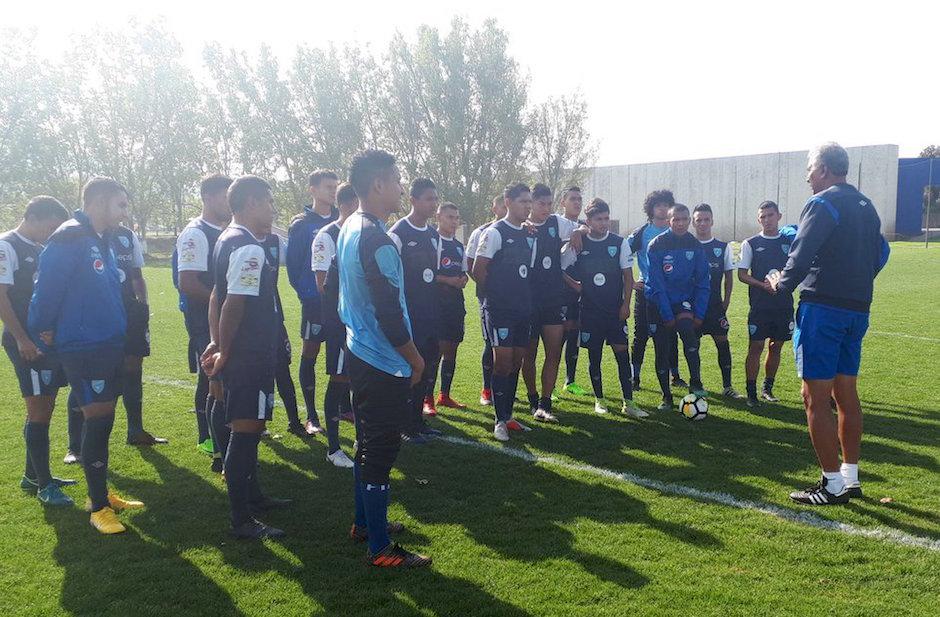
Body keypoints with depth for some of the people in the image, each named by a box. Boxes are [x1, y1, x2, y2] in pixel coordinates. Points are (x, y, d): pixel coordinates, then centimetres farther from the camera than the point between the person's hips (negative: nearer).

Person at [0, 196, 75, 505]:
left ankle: (33, 475, 29)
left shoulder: (41, 249, 14)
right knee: (38, 413, -3)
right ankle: (44, 485, 6)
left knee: (44, 409, 15)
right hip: (27, 343, -8)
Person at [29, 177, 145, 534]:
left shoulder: (102, 241, 13)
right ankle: (98, 507, 9)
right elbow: (46, 290, -16)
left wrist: (122, 341, 17)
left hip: (110, 347, 9)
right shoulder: (69, 239, -15)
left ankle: (100, 494, 29)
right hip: (83, 349, -8)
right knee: (97, 422, -3)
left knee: (102, 422, 16)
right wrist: (44, 334, -6)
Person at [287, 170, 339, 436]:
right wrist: (304, 292, -5)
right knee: (310, 354, 2)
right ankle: (311, 417, 11)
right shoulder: (301, 223, -4)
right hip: (314, 301, -4)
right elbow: (293, 262, -4)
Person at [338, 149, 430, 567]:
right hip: (385, 364, -10)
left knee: (367, 444, 21)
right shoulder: (377, 242, -22)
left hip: (360, 354, 10)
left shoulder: (349, 229, 9)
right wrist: (415, 359, -9)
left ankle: (364, 523, 36)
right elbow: (390, 316, -23)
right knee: (381, 452, -1)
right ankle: (381, 549, 10)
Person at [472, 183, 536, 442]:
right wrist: (498, 292, 0)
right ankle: (500, 421, 2)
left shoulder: (530, 235, 13)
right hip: (499, 310, -7)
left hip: (523, 309, 7)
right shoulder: (495, 232, -9)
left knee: (516, 362, 9)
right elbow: (478, 270, -9)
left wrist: (524, 296, 13)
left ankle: (508, 415, 20)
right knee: (503, 361, -8)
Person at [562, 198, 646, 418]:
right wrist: (574, 285, -3)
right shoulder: (577, 244, -2)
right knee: (594, 355, 7)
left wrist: (625, 304, -3)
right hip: (590, 309, 0)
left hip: (615, 310, 0)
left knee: (623, 354, -4)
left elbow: (628, 276, 2)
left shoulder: (620, 243, 0)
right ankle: (599, 399, 21)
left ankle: (628, 403, 3)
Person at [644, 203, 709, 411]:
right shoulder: (656, 245, -12)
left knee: (688, 330, -29)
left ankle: (695, 383, -19)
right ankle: (666, 396, 18)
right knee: (662, 352, 3)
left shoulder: (695, 246, -2)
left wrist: (699, 314, -9)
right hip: (658, 303, -1)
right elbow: (657, 284, -14)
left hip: (684, 301, 1)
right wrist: (667, 316, -17)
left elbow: (702, 282, 0)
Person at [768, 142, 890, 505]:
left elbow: (801, 255, -17)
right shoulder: (867, 207, 16)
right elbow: (880, 254, 21)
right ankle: (851, 478, 22)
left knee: (816, 397, -4)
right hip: (858, 309, 9)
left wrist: (781, 285, -1)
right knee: (846, 393, 15)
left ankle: (832, 485, 0)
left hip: (823, 308, -9)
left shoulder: (823, 203, -10)